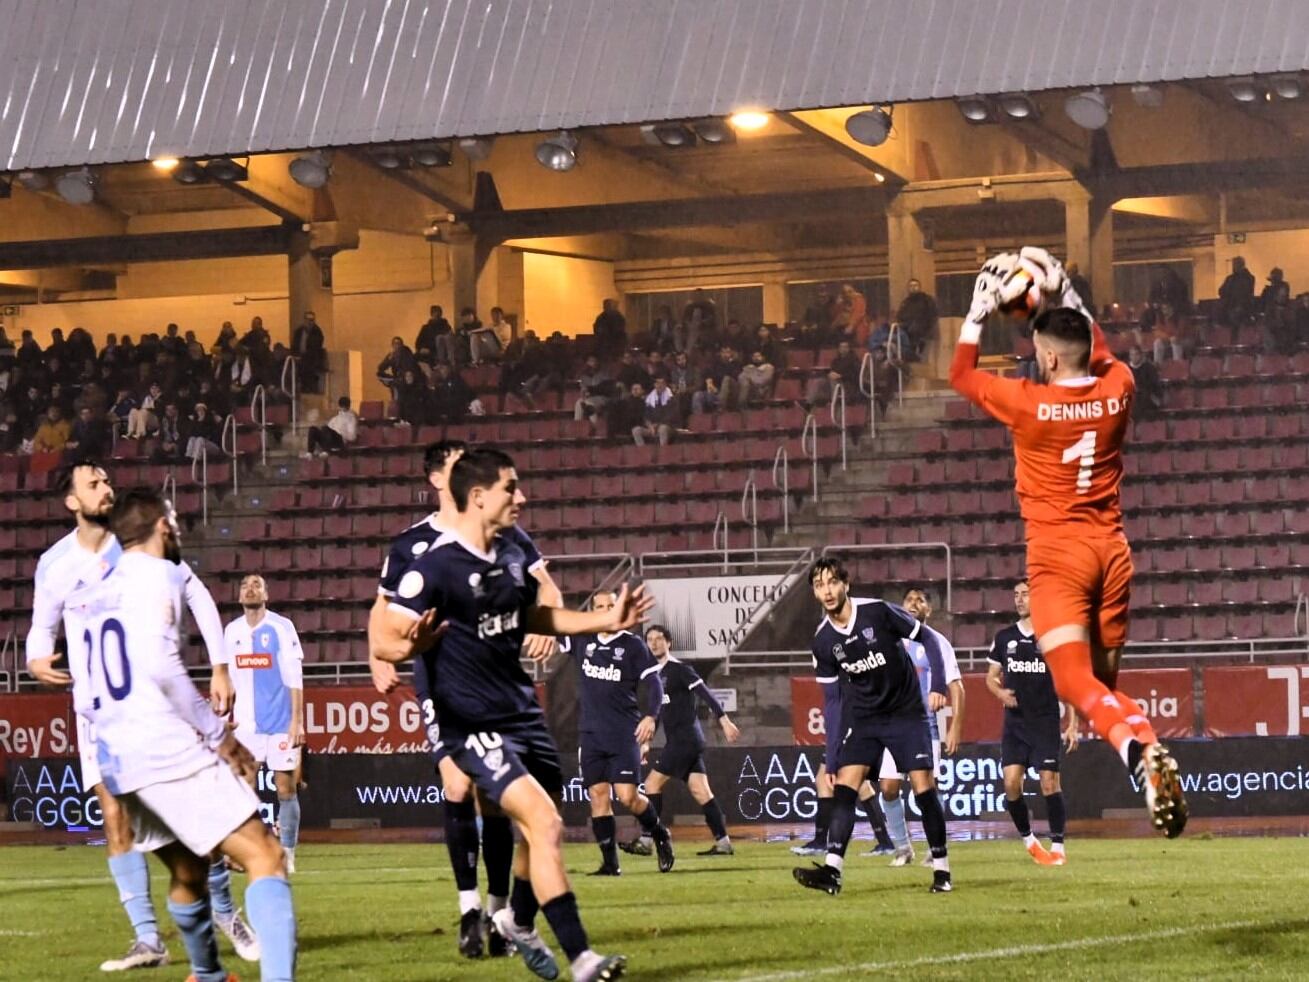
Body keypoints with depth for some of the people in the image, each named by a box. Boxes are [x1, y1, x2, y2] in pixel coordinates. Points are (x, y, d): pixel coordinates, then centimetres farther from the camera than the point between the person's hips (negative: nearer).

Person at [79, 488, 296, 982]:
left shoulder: (98, 590, 18)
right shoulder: (158, 575, -5)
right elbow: (161, 666, -16)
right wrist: (220, 735, -10)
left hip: (115, 756, 8)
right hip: (166, 748, -8)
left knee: (188, 870, 27)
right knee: (263, 856, -13)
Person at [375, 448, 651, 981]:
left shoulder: (512, 557, 7)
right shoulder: (434, 568, -17)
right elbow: (385, 639, -18)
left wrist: (605, 621, 17)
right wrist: (410, 645, -41)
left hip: (522, 711, 8)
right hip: (474, 724, -8)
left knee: (540, 827, 18)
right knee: (544, 823, -20)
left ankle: (519, 921, 46)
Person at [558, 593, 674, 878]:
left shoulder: (633, 644, -2)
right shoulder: (582, 640, 8)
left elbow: (652, 682, -4)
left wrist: (650, 716, -16)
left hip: (624, 733, -4)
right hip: (592, 733, 4)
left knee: (627, 796, -12)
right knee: (598, 795, -2)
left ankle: (660, 835, 15)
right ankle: (609, 863, 3)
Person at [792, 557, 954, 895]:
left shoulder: (878, 612, -16)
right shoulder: (823, 641, -5)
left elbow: (927, 639, -4)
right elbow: (832, 700, 3)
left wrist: (938, 685, -15)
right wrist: (830, 758, 0)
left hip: (906, 713, -3)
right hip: (861, 718, 3)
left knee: (923, 786, -7)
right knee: (844, 783, -13)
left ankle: (941, 870, 6)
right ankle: (832, 870, -21)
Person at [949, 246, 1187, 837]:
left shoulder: (1028, 404, -12)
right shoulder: (1116, 390, 0)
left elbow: (960, 375, 6)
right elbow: (1099, 352, 26)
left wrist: (981, 309, 12)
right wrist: (1065, 296, 28)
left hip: (1058, 552, -5)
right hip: (1112, 549, 5)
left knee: (1076, 683, -14)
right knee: (1105, 682, 14)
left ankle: (1138, 749, -39)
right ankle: (1149, 749, -6)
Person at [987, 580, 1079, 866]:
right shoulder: (1005, 637, 8)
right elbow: (991, 677, 16)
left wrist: (1072, 725, -3)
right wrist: (1000, 693, -8)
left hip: (1045, 723, -3)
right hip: (1014, 723, 3)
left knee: (1050, 783, -7)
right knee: (1011, 784, -6)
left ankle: (1057, 847, 1)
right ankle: (1029, 840, 14)